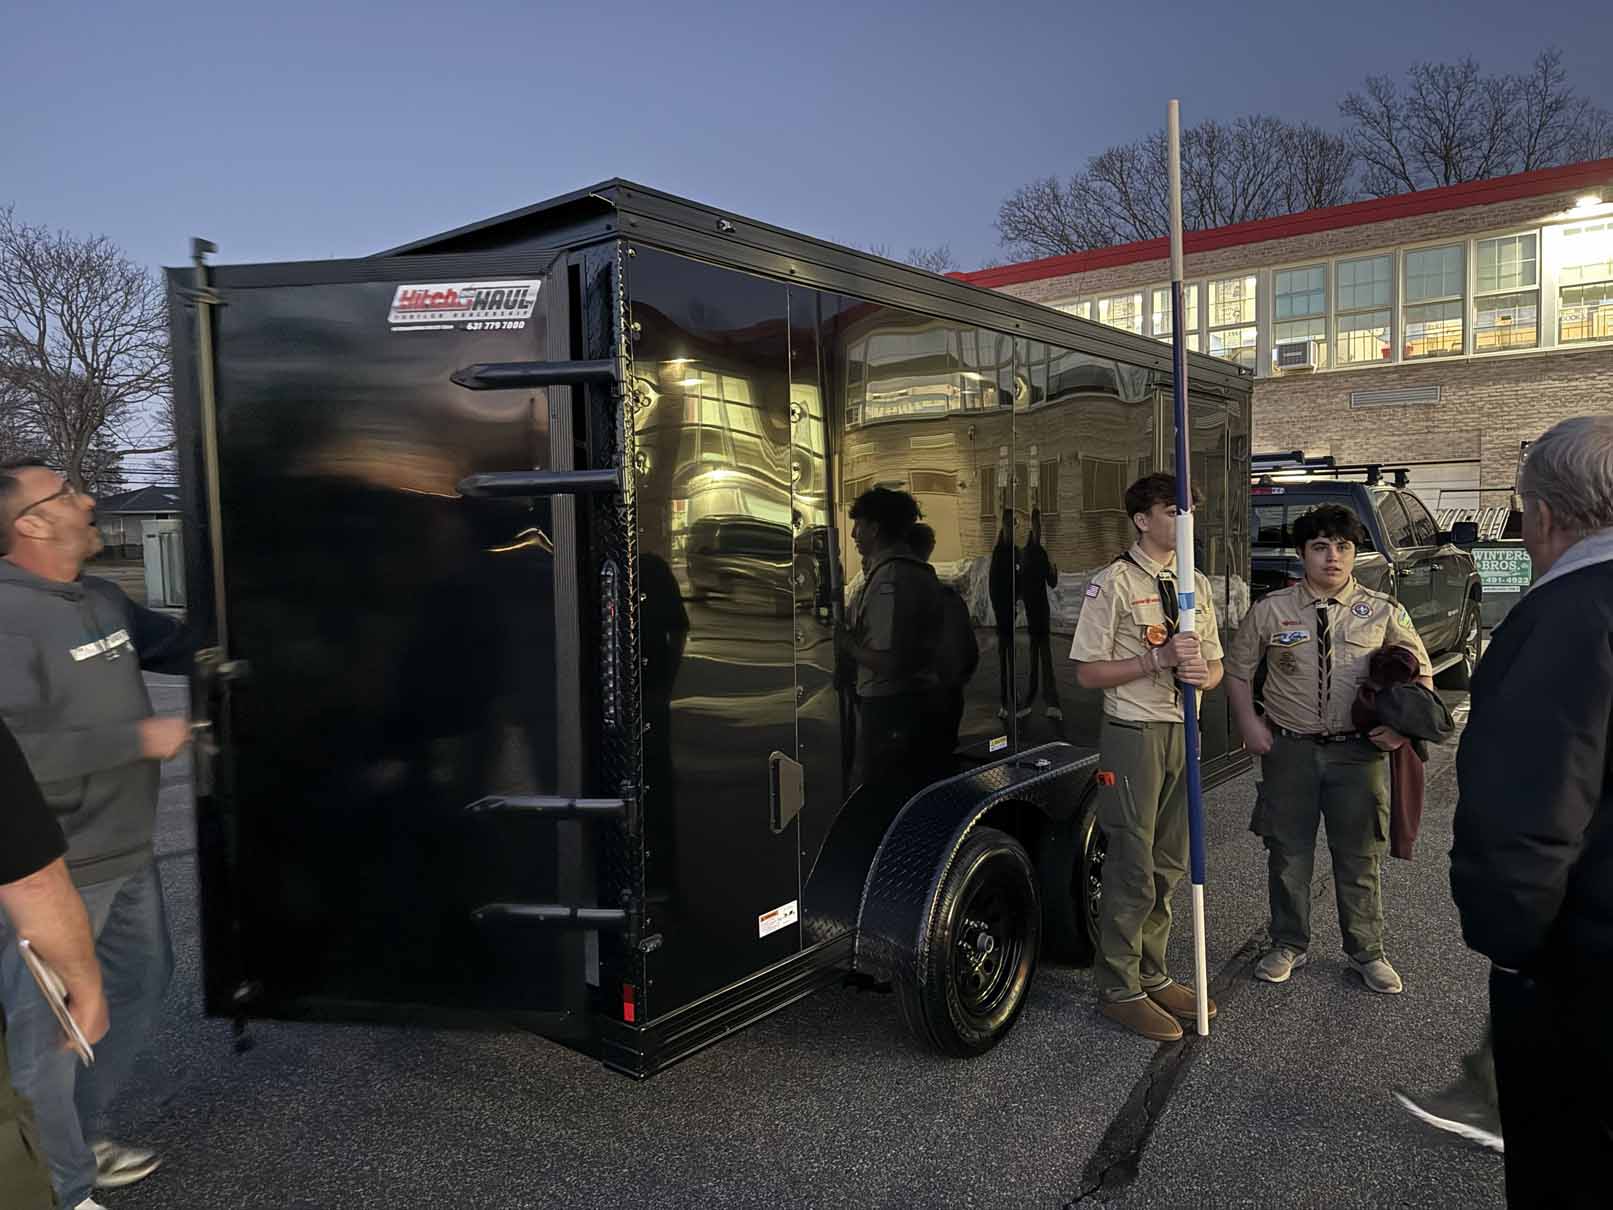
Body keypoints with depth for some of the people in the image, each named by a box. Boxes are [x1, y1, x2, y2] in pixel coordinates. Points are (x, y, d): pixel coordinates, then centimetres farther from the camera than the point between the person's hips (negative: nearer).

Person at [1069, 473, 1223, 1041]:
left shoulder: (1195, 584, 12)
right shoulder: (1114, 583, -10)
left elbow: (1214, 665, 16)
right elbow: (1088, 672, -12)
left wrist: (1201, 671, -8)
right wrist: (1158, 658, -20)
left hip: (1182, 731, 7)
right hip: (1134, 734, -7)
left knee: (1169, 865, 15)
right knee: (1133, 866, -1)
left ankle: (1152, 976, 30)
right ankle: (1120, 989, 14)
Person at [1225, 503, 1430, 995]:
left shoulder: (1383, 612, 0)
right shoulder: (1271, 609, -1)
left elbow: (1421, 673, 9)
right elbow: (1237, 669, 9)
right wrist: (1249, 723, -1)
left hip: (1359, 748, 0)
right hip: (1289, 747, 0)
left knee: (1360, 856, 9)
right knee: (1288, 852, 9)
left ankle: (1367, 952, 27)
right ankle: (1289, 945, 26)